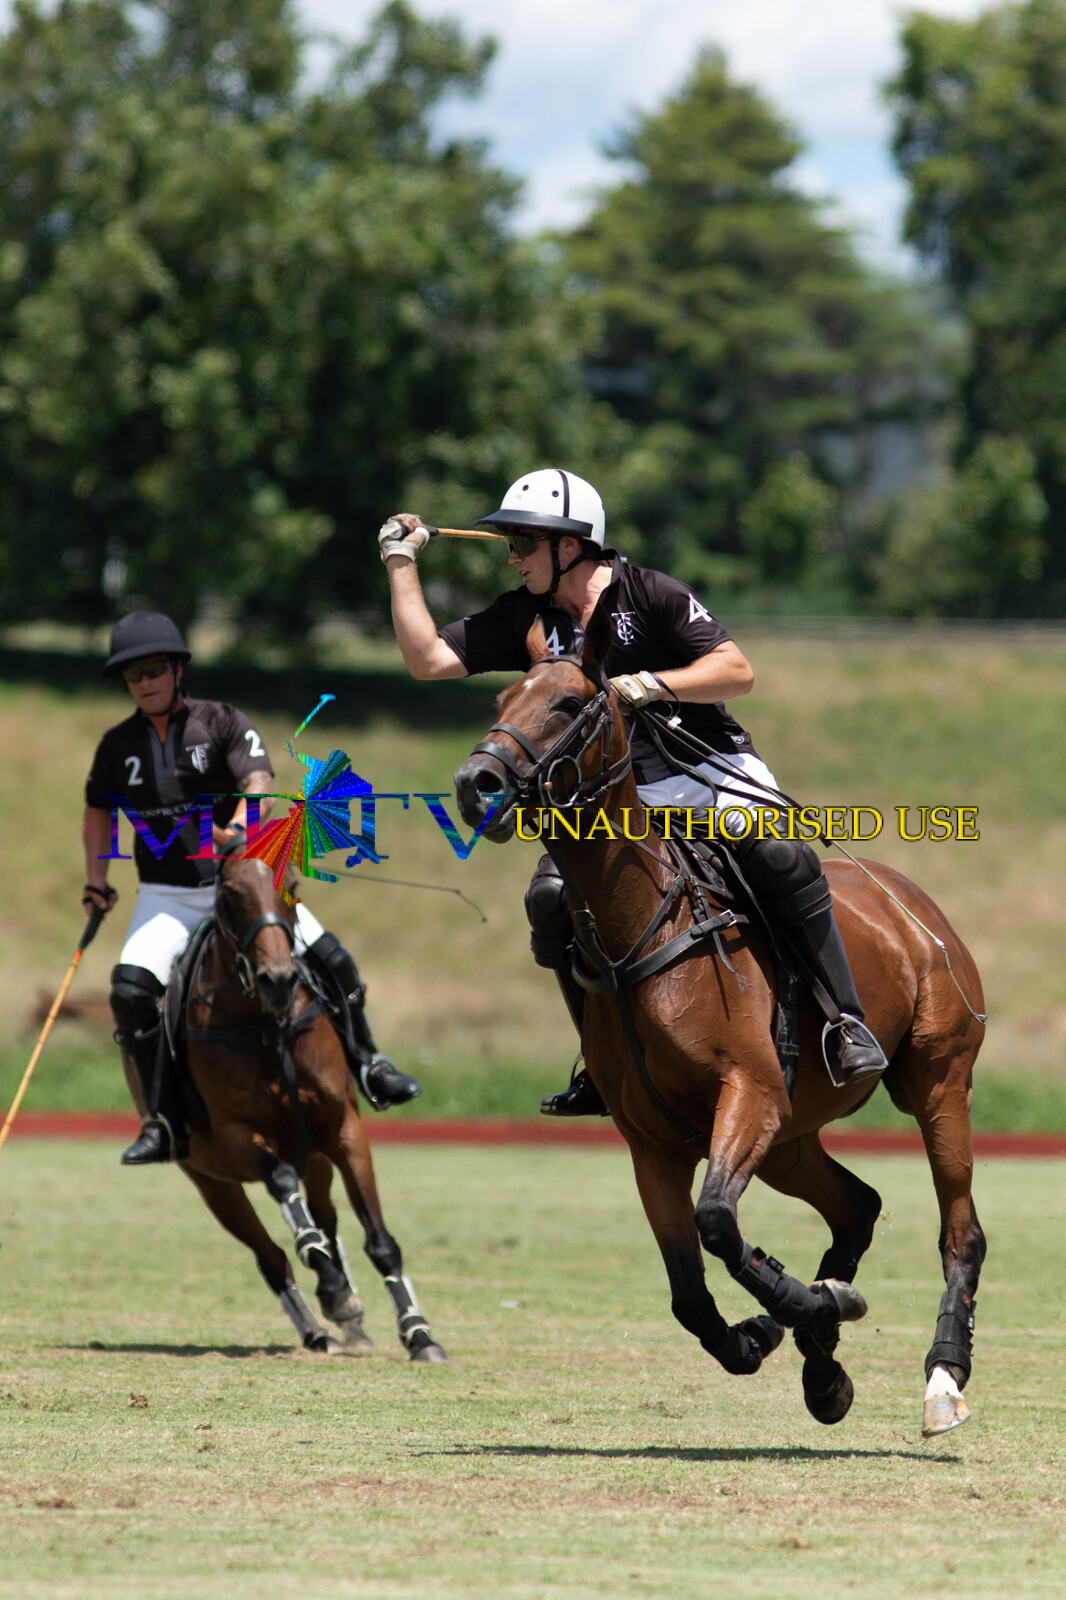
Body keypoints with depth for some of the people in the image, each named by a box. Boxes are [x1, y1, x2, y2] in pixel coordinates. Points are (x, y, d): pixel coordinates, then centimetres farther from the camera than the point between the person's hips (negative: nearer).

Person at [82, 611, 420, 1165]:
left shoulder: (222, 722, -4)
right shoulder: (118, 746, 5)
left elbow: (258, 783, -19)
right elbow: (98, 808, 23)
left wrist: (238, 829, -39)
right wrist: (95, 880, 14)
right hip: (166, 896, 1)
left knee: (330, 961, -12)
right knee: (131, 990, -24)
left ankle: (365, 1064, 14)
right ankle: (163, 1124, -16)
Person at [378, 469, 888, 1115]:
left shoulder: (650, 595, -6)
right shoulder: (522, 618, 7)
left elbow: (737, 672, -11)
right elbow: (427, 659, 2)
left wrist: (649, 685, -23)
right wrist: (401, 560, 1)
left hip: (712, 773, -4)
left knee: (782, 857, -30)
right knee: (552, 896, -20)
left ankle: (848, 1021, -19)